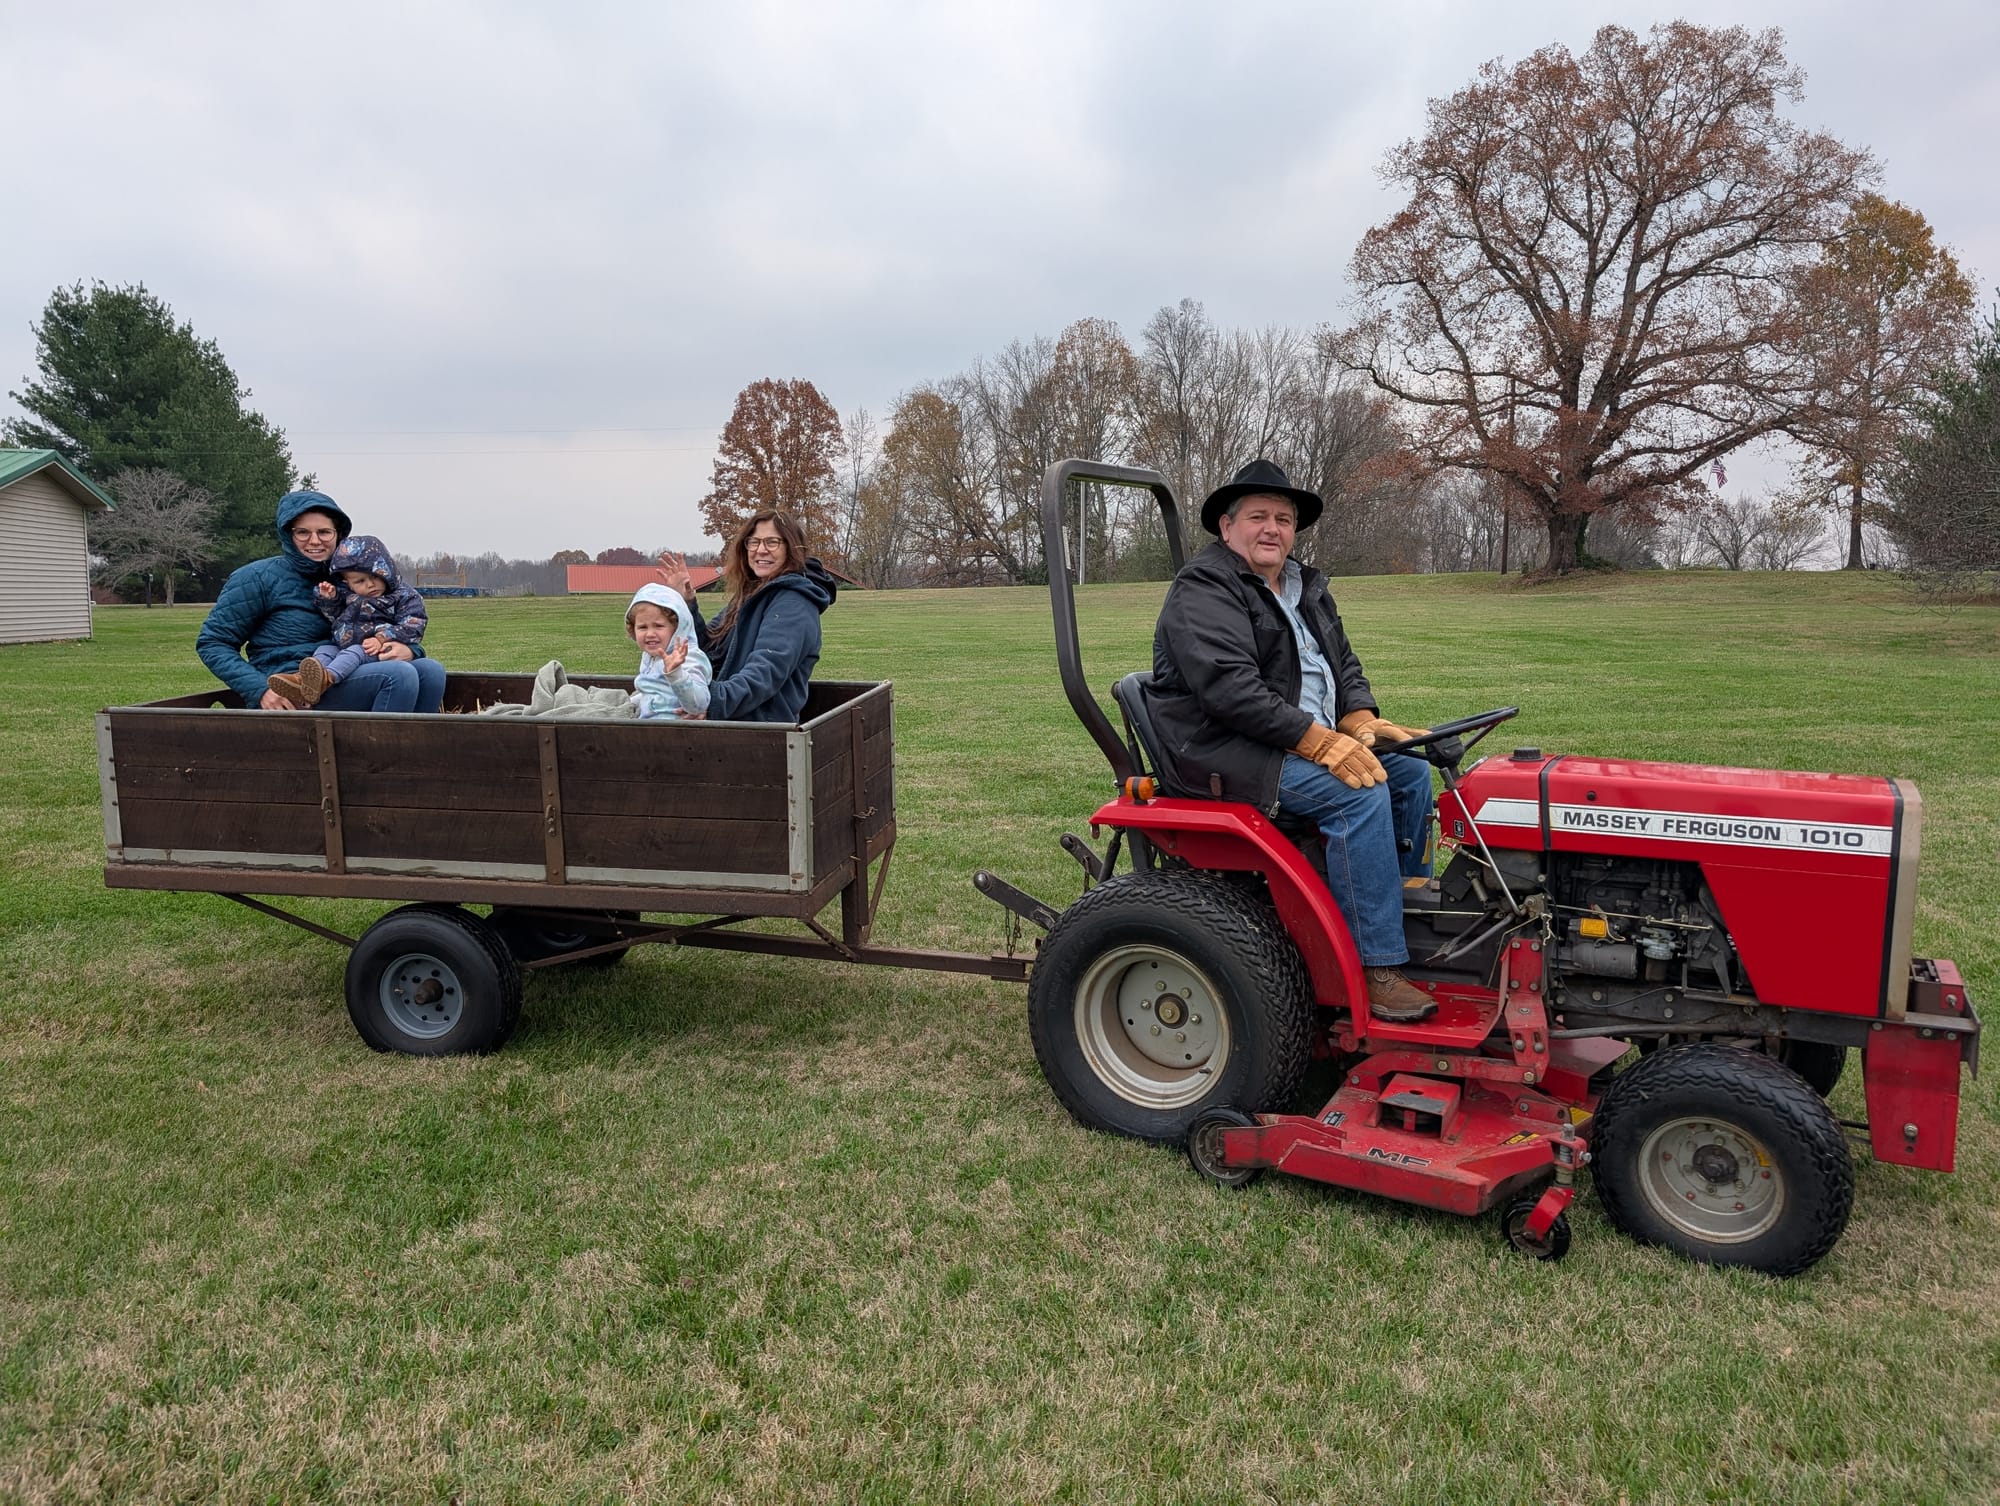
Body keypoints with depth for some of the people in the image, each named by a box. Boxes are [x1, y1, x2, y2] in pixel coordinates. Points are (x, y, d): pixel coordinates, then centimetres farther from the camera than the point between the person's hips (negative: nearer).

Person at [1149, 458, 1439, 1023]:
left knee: (1410, 771, 2)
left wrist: (1360, 720, -2)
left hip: (1311, 737, 10)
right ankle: (1376, 969, -23)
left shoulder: (1306, 589, 18)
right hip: (1224, 749, -10)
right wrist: (1318, 741, -28)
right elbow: (1229, 686, -25)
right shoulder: (1203, 590, -13)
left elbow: (1343, 663, 20)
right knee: (1358, 791, -26)